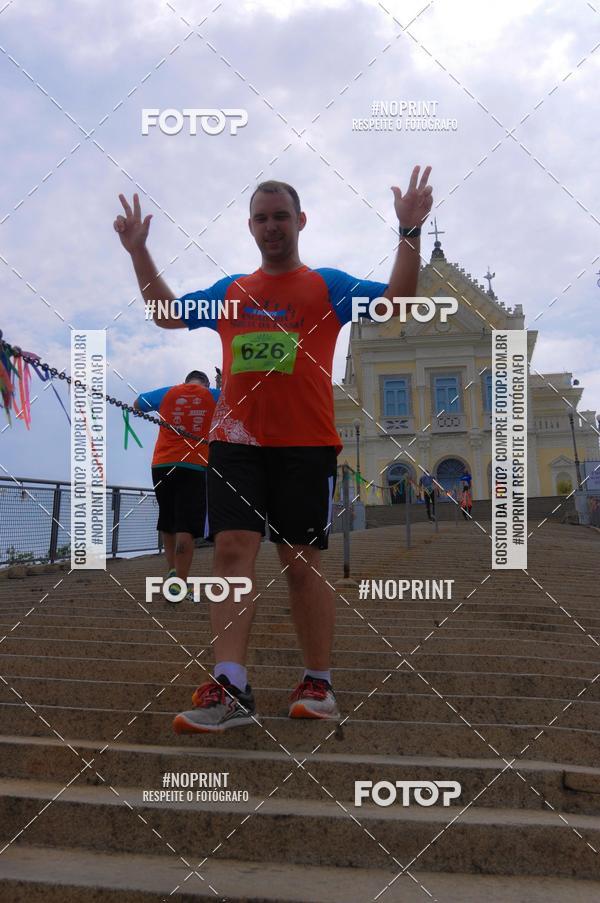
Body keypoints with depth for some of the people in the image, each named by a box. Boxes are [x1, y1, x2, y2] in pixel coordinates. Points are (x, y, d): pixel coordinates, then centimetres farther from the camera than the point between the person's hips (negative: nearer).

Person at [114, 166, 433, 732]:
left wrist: (410, 232, -8)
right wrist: (139, 252, 23)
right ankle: (230, 690, -12)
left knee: (302, 561, 1)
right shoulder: (229, 292, 17)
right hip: (235, 442, 3)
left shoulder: (327, 286, 9)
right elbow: (166, 314, 29)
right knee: (232, 549, -10)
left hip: (306, 445, -2)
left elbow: (398, 301, 0)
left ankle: (318, 685, 13)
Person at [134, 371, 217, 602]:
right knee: (185, 528, -8)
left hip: (161, 465, 2)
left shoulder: (168, 393, 11)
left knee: (167, 522, 20)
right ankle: (180, 584, -17)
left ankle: (173, 570, 15)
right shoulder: (213, 396, 8)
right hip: (194, 467, -2)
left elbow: (137, 405, 27)